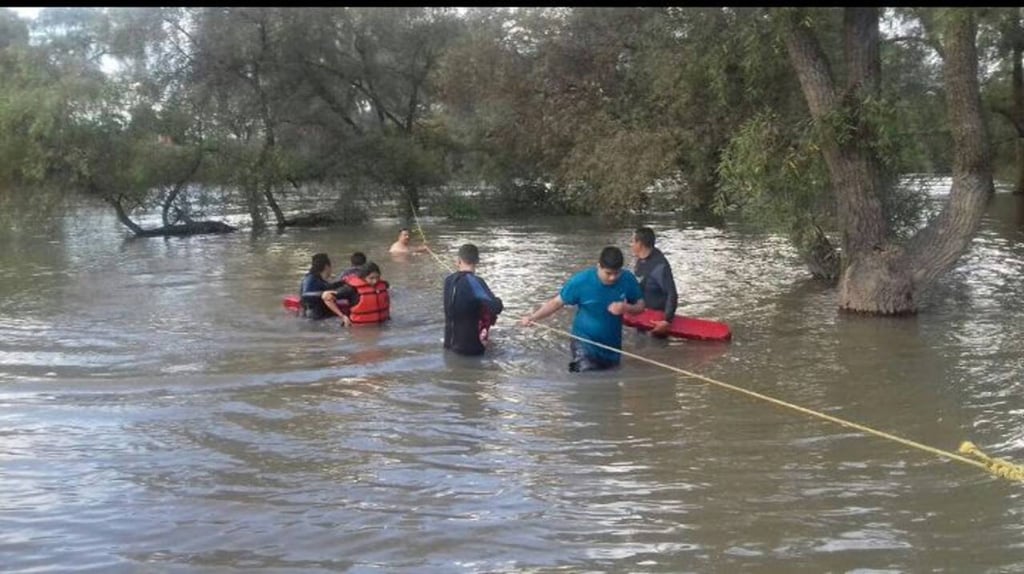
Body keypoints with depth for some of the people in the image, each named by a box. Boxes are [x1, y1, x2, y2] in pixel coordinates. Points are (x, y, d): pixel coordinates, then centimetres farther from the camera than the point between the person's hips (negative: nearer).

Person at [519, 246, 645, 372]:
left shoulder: (628, 280, -14)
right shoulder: (581, 281, -21)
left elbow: (640, 306, -2)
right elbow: (557, 302, -12)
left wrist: (626, 308, -25)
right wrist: (532, 317, -23)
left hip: (612, 345, 4)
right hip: (585, 342, -4)